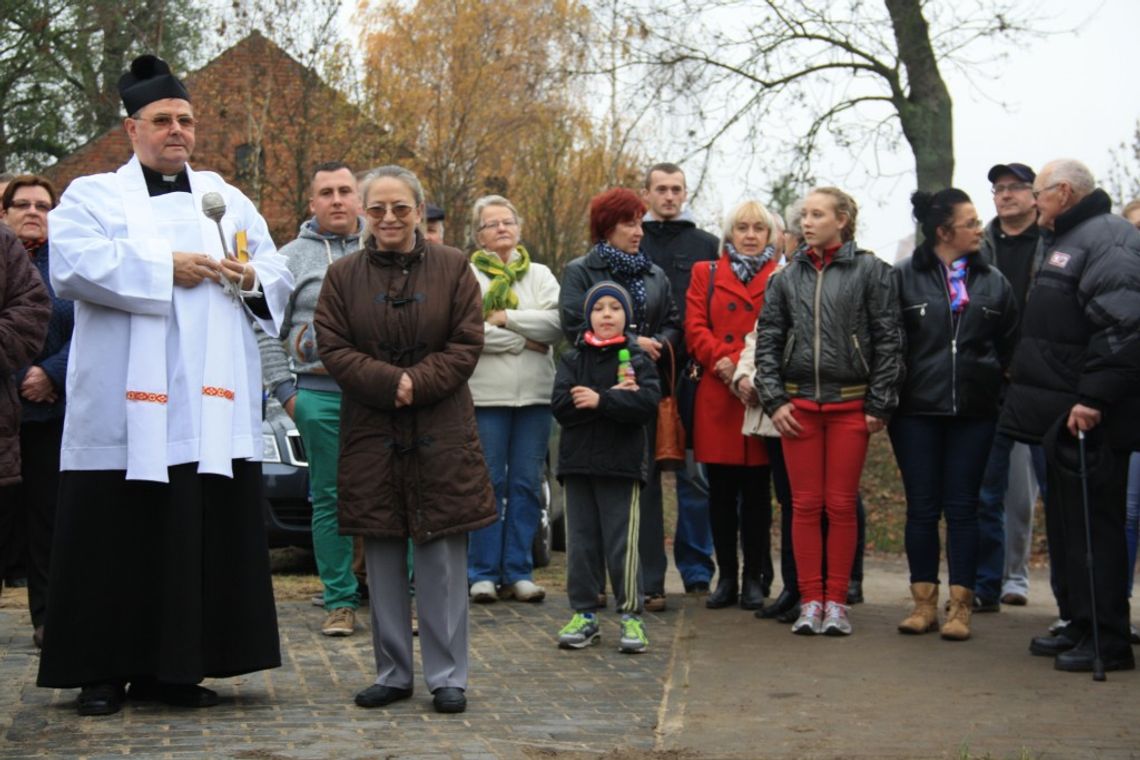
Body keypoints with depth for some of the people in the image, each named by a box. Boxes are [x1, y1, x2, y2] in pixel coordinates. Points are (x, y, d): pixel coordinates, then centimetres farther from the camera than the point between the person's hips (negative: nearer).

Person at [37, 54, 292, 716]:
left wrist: (251, 279, -9)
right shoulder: (93, 196, 8)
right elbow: (72, 265, -11)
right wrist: (167, 268, -12)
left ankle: (176, 667, 11)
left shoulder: (229, 200, 19)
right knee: (118, 539, -1)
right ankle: (105, 670, 8)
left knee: (205, 537, 2)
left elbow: (279, 282, 14)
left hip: (211, 408, 3)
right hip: (124, 407, -3)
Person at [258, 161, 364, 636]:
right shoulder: (292, 257, 8)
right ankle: (340, 602, 11)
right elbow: (266, 330, 8)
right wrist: (285, 390, 0)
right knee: (330, 501, 4)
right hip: (320, 396, 0)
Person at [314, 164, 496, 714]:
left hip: (442, 435, -1)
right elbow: (333, 349, 0)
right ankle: (392, 674, 18)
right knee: (382, 560, 6)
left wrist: (418, 383, -15)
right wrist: (391, 382, -15)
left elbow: (466, 344, -1)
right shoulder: (343, 275, 6)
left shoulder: (452, 268, 4)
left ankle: (447, 676, 8)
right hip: (370, 434, 1)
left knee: (443, 559, -1)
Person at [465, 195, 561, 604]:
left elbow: (558, 323, -3)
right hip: (485, 394, -3)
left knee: (527, 483, 4)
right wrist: (522, 341, -9)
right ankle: (483, 573, 6)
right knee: (488, 483, -1)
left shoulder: (540, 275, 13)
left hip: (535, 393, 3)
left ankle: (518, 571, 11)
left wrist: (506, 317, -10)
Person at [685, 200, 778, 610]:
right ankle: (726, 577, 12)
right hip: (717, 396, 1)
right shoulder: (706, 275, 15)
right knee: (721, 492, 4)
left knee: (757, 492, 1)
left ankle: (755, 578, 9)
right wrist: (722, 362, -12)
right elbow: (695, 329, 4)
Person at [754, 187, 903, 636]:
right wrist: (773, 400, 1)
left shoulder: (871, 271, 0)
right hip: (798, 404, 3)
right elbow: (767, 341, 11)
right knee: (805, 505, 3)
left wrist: (879, 405, -5)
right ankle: (810, 600, 9)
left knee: (841, 505, 1)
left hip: (850, 403, -3)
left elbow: (888, 341, -1)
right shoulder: (788, 277, 10)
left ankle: (836, 601, 10)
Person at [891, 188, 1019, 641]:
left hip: (974, 413, 2)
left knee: (962, 507, 4)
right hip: (916, 411, -1)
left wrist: (992, 383, 6)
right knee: (922, 507, 5)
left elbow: (1009, 344, 13)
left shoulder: (993, 282, 7)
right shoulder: (903, 278, -2)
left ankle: (960, 605, 8)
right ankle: (924, 601, 14)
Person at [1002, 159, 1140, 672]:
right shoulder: (1064, 241, 20)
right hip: (1063, 415, 11)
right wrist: (1023, 370, 23)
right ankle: (1079, 625, 23)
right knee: (1064, 523, 15)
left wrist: (1093, 397, -26)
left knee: (1092, 524, -7)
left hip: (1088, 418, -10)